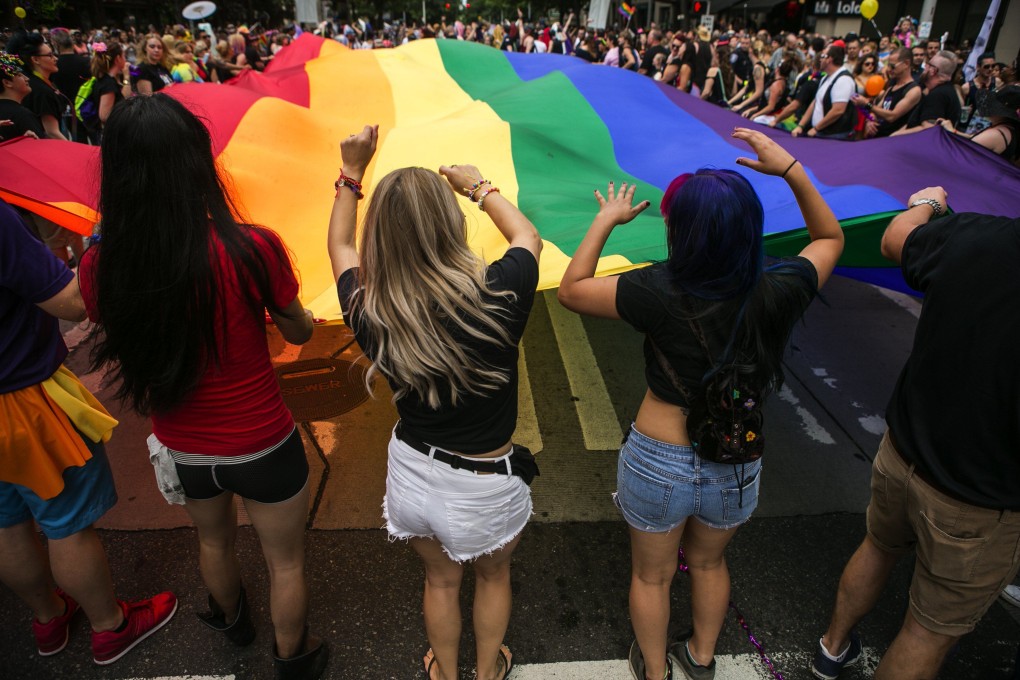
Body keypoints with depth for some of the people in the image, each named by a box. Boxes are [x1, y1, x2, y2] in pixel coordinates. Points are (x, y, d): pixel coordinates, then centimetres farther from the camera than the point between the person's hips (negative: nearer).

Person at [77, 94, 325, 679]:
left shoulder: (100, 266, -17)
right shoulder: (253, 249, -27)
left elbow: (116, 361, -1)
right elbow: (300, 332, -9)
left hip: (182, 450, 4)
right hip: (263, 446, -4)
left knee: (214, 540, 34)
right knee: (286, 561, 22)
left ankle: (232, 621, 62)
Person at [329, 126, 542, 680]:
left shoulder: (368, 311, -19)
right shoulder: (496, 297, -27)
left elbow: (339, 246, 5)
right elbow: (527, 236, -2)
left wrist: (352, 173, 10)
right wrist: (478, 185, 12)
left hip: (412, 472, 3)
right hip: (484, 486, -2)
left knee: (440, 580, 31)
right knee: (492, 576, 30)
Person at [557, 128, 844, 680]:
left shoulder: (661, 293, -26)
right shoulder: (779, 294, -16)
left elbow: (571, 290, -13)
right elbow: (829, 237, 5)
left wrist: (606, 221, -4)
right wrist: (792, 170, 0)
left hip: (658, 464, -3)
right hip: (736, 467, 4)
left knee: (652, 575, 25)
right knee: (708, 562, 32)